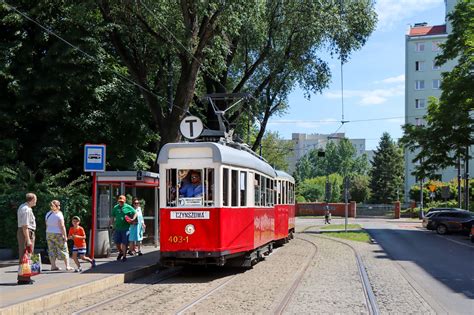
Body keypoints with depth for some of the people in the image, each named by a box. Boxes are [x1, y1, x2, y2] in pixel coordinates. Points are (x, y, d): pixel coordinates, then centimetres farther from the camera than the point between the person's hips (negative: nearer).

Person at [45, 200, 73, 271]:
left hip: (49, 233, 6)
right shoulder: (59, 214, -13)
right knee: (64, 250, 1)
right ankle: (67, 266, 0)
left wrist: (48, 235, 16)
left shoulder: (47, 214, 7)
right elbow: (62, 226, -16)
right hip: (58, 234, -6)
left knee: (52, 250, 9)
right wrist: (65, 236, -12)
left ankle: (53, 266, 8)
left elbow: (47, 225, 10)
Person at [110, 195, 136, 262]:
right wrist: (112, 224, 4)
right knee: (117, 242, 7)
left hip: (125, 228, -3)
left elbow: (135, 213, 4)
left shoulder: (128, 207, 0)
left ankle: (124, 256, 11)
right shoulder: (115, 208, 9)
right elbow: (112, 217, 15)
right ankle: (121, 252, 33)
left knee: (124, 243, -1)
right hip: (117, 228, 3)